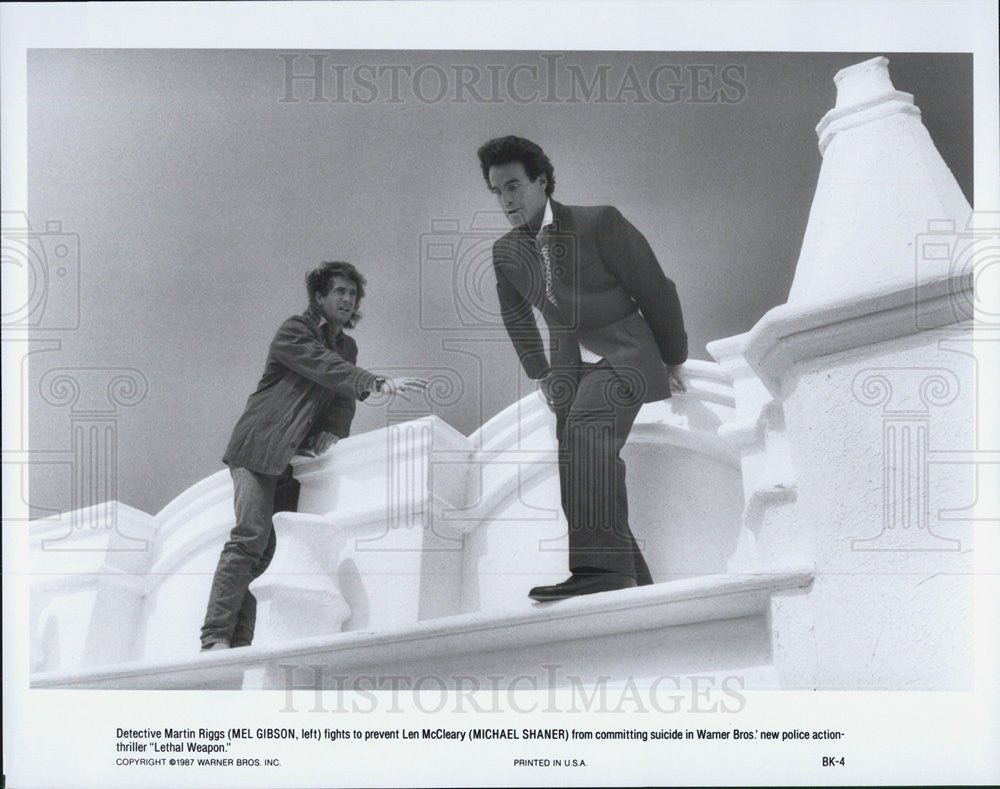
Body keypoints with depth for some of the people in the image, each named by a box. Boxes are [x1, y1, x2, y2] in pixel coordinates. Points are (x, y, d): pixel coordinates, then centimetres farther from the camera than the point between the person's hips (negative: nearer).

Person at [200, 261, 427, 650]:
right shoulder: (293, 331, -5)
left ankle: (239, 641, -4)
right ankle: (215, 636, -21)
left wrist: (333, 431, -11)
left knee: (268, 548, -3)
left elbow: (343, 399, 12)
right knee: (250, 537, -19)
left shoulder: (347, 346, 20)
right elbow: (326, 369, -22)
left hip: (295, 458, 7)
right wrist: (379, 383, -34)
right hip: (260, 449, -7)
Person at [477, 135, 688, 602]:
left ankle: (603, 563, -44)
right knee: (581, 477, -4)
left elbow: (655, 289, -1)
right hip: (568, 366, 7)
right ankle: (634, 582, 0)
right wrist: (540, 374, 25)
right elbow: (516, 318, 28)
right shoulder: (505, 252, 9)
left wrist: (674, 360, 6)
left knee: (584, 427, -33)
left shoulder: (598, 222, -8)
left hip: (623, 355, -7)